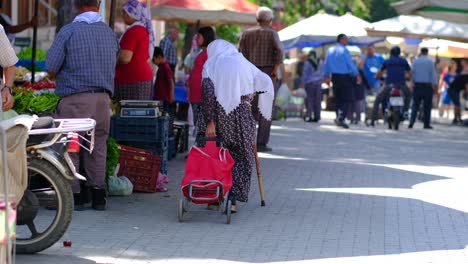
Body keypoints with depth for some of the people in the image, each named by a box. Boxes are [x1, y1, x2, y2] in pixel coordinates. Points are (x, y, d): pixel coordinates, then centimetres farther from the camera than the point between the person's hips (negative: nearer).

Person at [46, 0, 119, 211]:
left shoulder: (68, 31, -7)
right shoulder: (110, 33, 9)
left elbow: (51, 70, -6)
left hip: (75, 99, -5)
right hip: (103, 98, 5)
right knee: (97, 148, 12)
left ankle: (74, 195, 2)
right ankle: (98, 196, 14)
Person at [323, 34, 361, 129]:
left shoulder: (330, 50, 7)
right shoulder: (344, 50, -12)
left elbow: (326, 64, 12)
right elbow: (351, 64, -13)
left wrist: (326, 76, 21)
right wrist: (357, 75, -9)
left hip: (335, 77, 6)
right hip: (345, 77, -6)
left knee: (338, 99, 16)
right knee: (346, 99, -4)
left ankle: (338, 118, 16)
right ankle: (341, 117, -19)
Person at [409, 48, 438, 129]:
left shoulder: (415, 61, 3)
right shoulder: (430, 61, -4)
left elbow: (412, 73, 5)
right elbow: (433, 74, -4)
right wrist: (435, 85, 0)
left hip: (417, 85, 2)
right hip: (427, 86, -2)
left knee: (415, 105, 5)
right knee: (427, 106, 4)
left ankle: (411, 122, -7)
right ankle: (426, 124, 4)